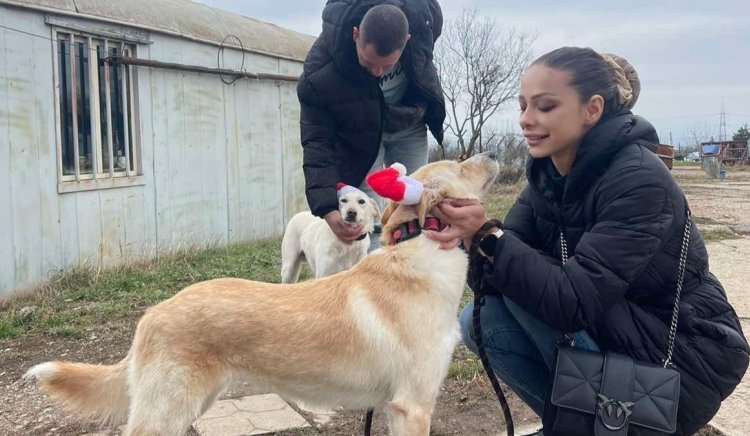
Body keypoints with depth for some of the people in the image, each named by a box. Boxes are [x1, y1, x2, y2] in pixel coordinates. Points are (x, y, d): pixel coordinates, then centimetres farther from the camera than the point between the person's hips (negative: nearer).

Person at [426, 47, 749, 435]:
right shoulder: (547, 175, -1)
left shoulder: (639, 180, -23)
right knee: (479, 321, -8)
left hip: (681, 364, -7)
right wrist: (471, 236, -28)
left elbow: (575, 303, -30)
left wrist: (487, 234, -33)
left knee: (525, 289, -20)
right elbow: (494, 280, -7)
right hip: (615, 336, 7)